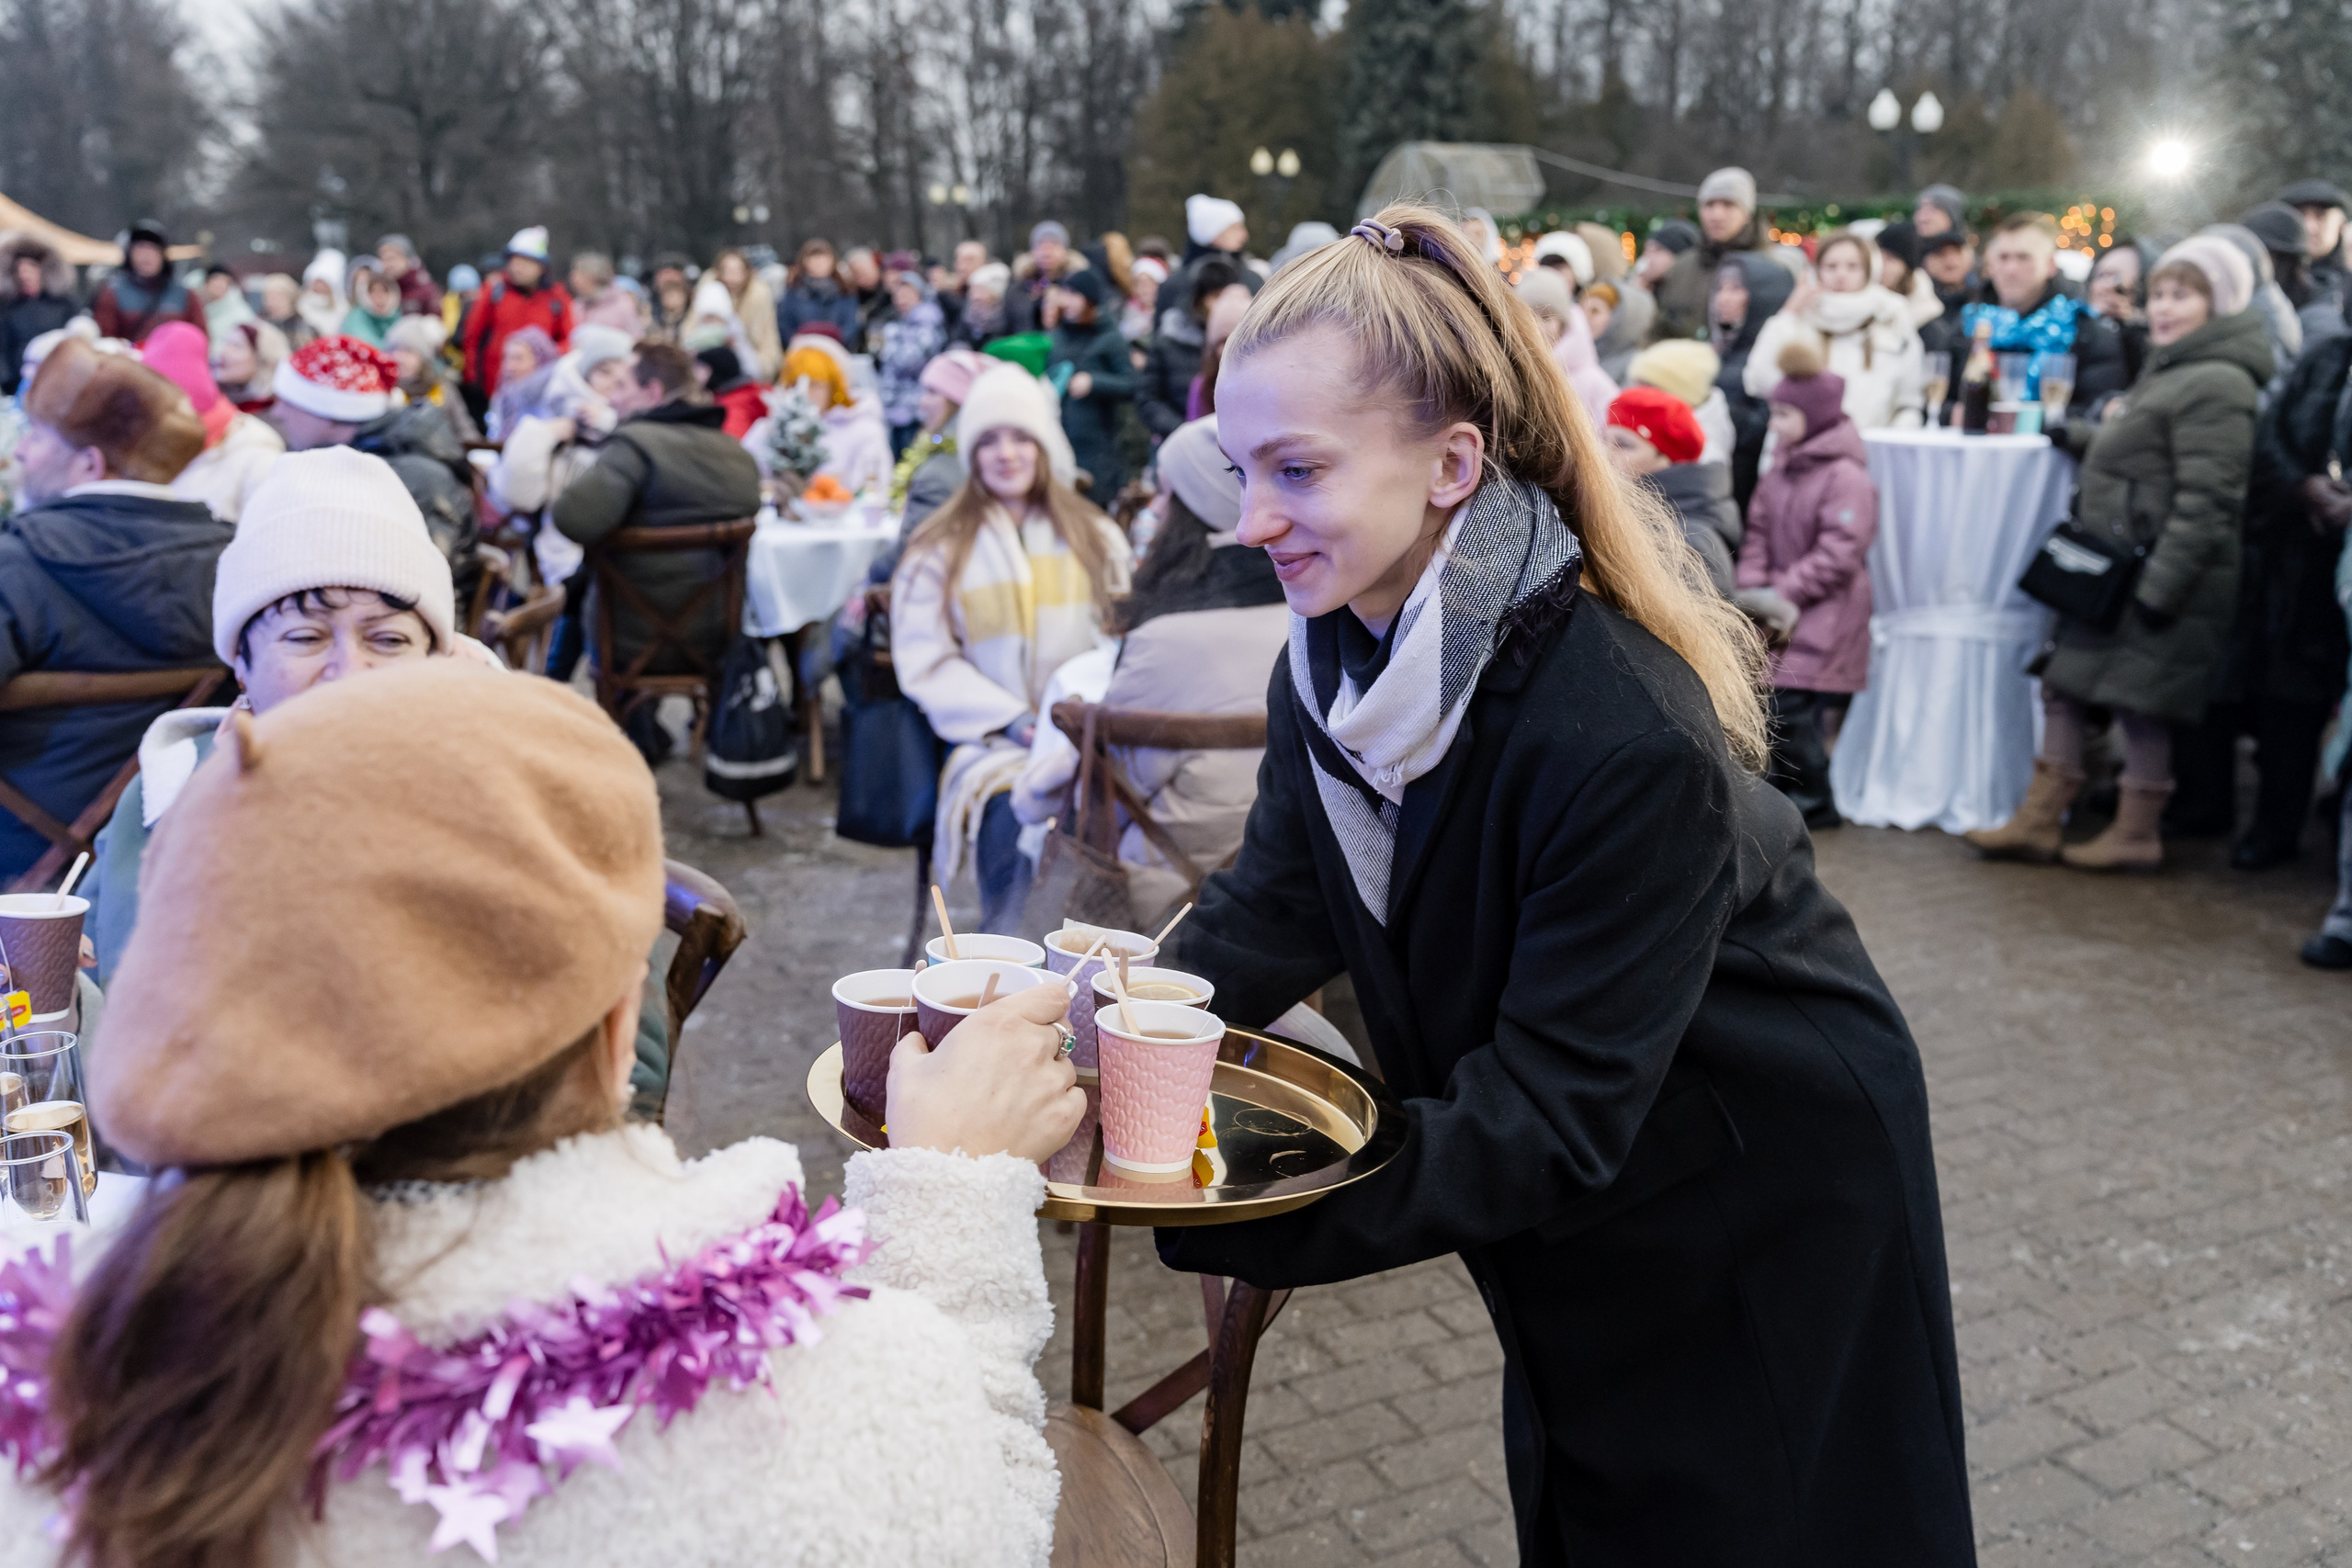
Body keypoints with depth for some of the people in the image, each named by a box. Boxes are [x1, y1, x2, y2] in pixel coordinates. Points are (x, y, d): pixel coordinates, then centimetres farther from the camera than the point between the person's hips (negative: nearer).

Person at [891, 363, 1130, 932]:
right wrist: (1016, 721, -11)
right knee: (1012, 811, -34)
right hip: (991, 742, -1)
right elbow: (927, 664, 1)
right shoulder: (938, 551, 10)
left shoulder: (1095, 537, 18)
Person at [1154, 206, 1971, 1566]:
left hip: (1767, 1190, -6)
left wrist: (1237, 1216, -40)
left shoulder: (1629, 737, -36)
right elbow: (1278, 904, -5)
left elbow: (1552, 1115, -35)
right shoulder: (1333, 664, -11)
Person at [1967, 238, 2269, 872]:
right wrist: (2073, 434, 35)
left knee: (2140, 700, -1)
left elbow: (2206, 501, -22)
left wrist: (2159, 587, -24)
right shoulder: (2169, 370, 16)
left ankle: (2137, 835, 12)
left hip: (2160, 575, -10)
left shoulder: (2216, 383, -16)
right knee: (2062, 683, 9)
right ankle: (2039, 821, 15)